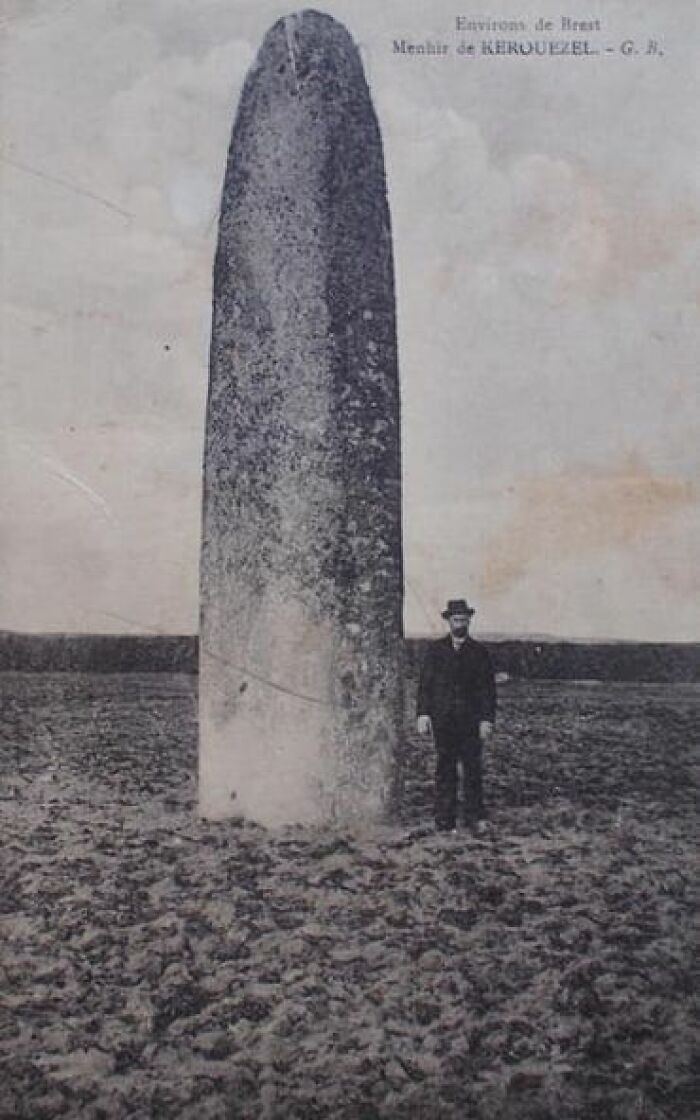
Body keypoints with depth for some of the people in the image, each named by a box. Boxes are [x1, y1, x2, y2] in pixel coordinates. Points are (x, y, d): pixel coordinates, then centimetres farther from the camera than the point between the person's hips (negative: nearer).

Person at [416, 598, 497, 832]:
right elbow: (425, 684, 5)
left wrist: (487, 720, -4)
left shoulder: (479, 651, 7)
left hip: (471, 721, 0)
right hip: (442, 721, 0)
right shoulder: (435, 649, 8)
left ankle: (474, 817, 13)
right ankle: (445, 821, 6)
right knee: (445, 770, 1)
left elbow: (488, 689, 4)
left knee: (472, 768, 1)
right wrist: (423, 714, -6)